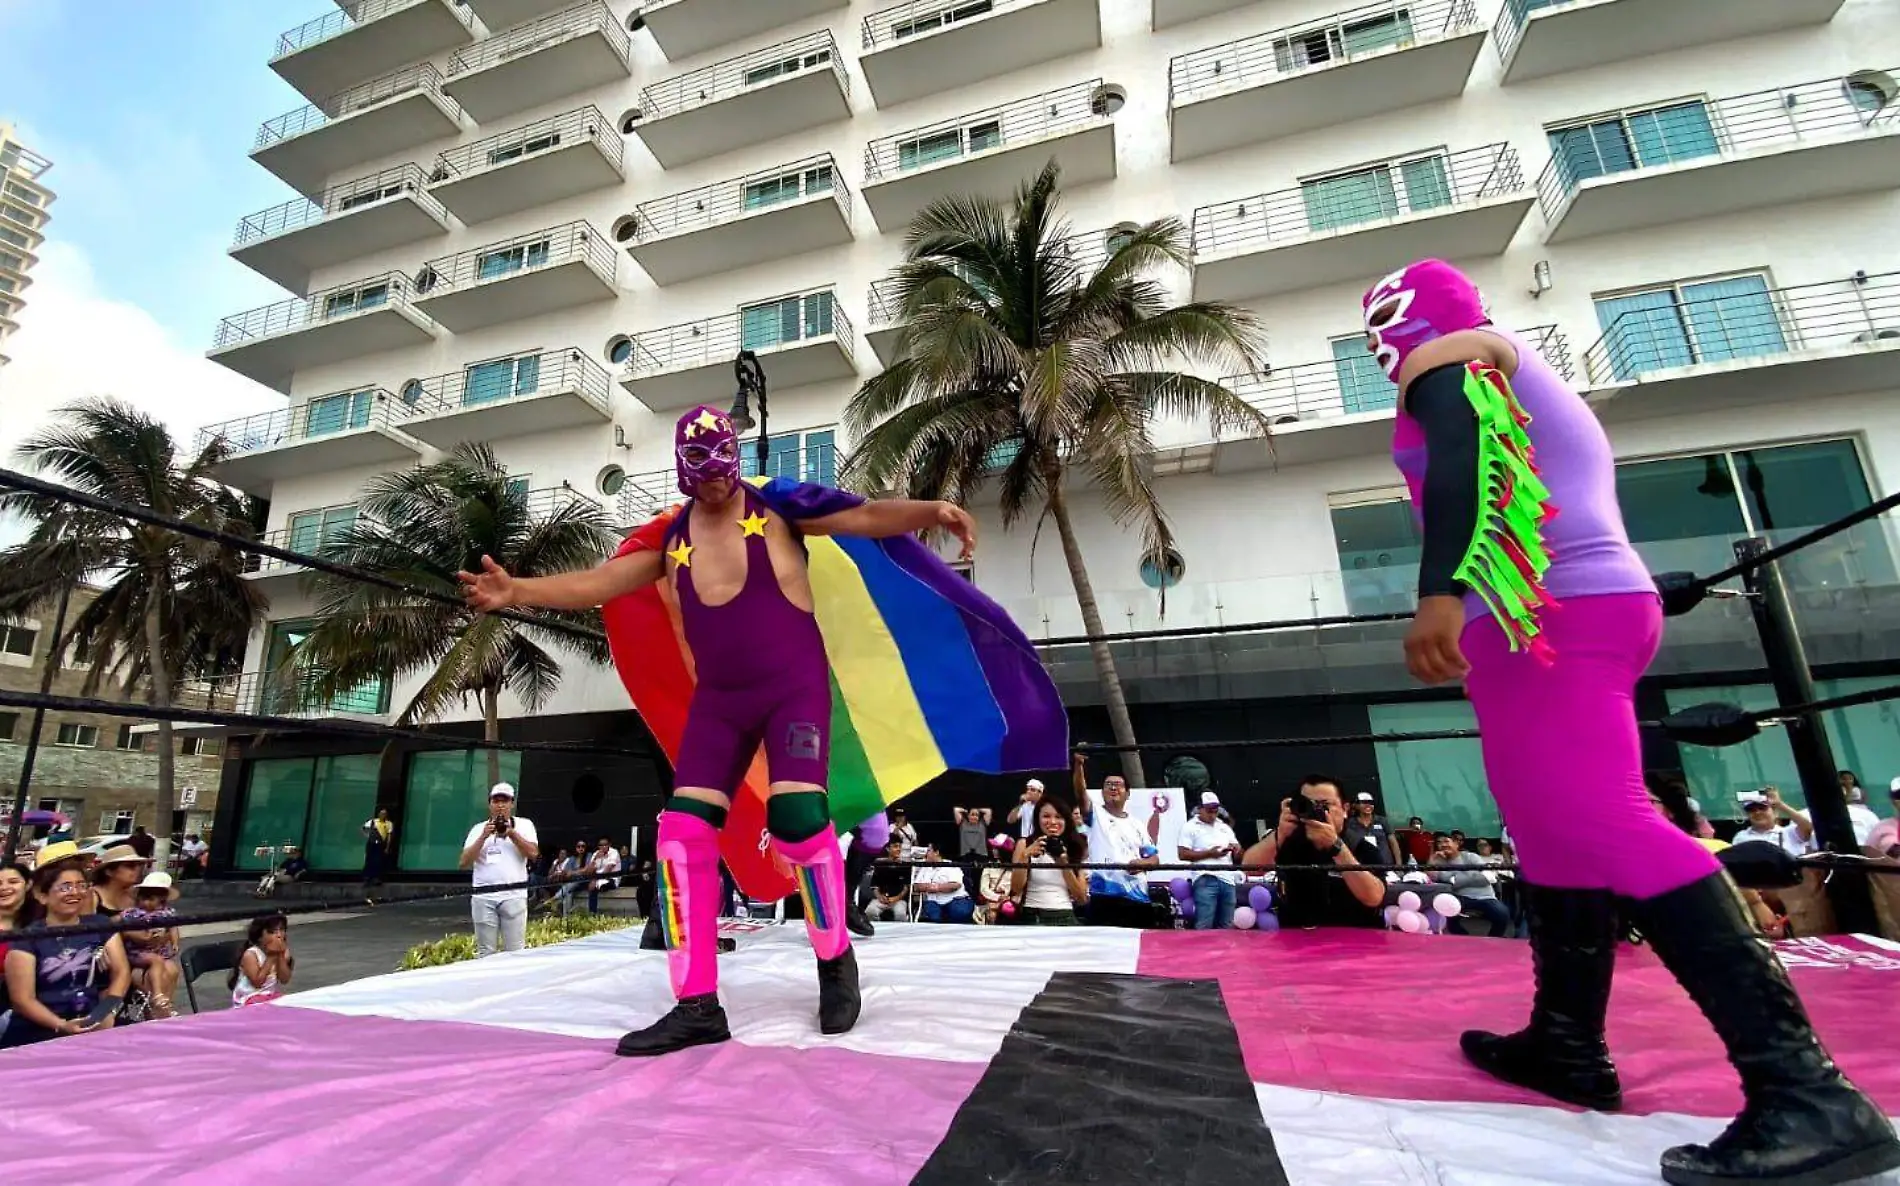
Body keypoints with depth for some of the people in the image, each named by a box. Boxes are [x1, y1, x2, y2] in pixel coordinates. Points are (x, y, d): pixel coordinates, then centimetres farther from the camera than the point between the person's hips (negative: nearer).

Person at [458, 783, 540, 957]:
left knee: (515, 951, -2)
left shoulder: (524, 824, 9)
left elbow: (533, 853, -4)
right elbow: (464, 863, 3)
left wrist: (512, 833, -10)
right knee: (485, 952, 6)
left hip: (514, 895, -1)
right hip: (483, 897, 2)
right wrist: (484, 837, -8)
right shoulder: (478, 828, 11)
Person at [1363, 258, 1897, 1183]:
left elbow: (1464, 456, -20)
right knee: (1553, 825, 11)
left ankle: (1804, 1090, -17)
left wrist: (1439, 591, -33)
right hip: (1599, 605, 10)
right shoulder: (1521, 374, 29)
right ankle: (1567, 1042, 18)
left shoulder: (1441, 359, 0)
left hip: (1541, 619, -10)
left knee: (1598, 822, -17)